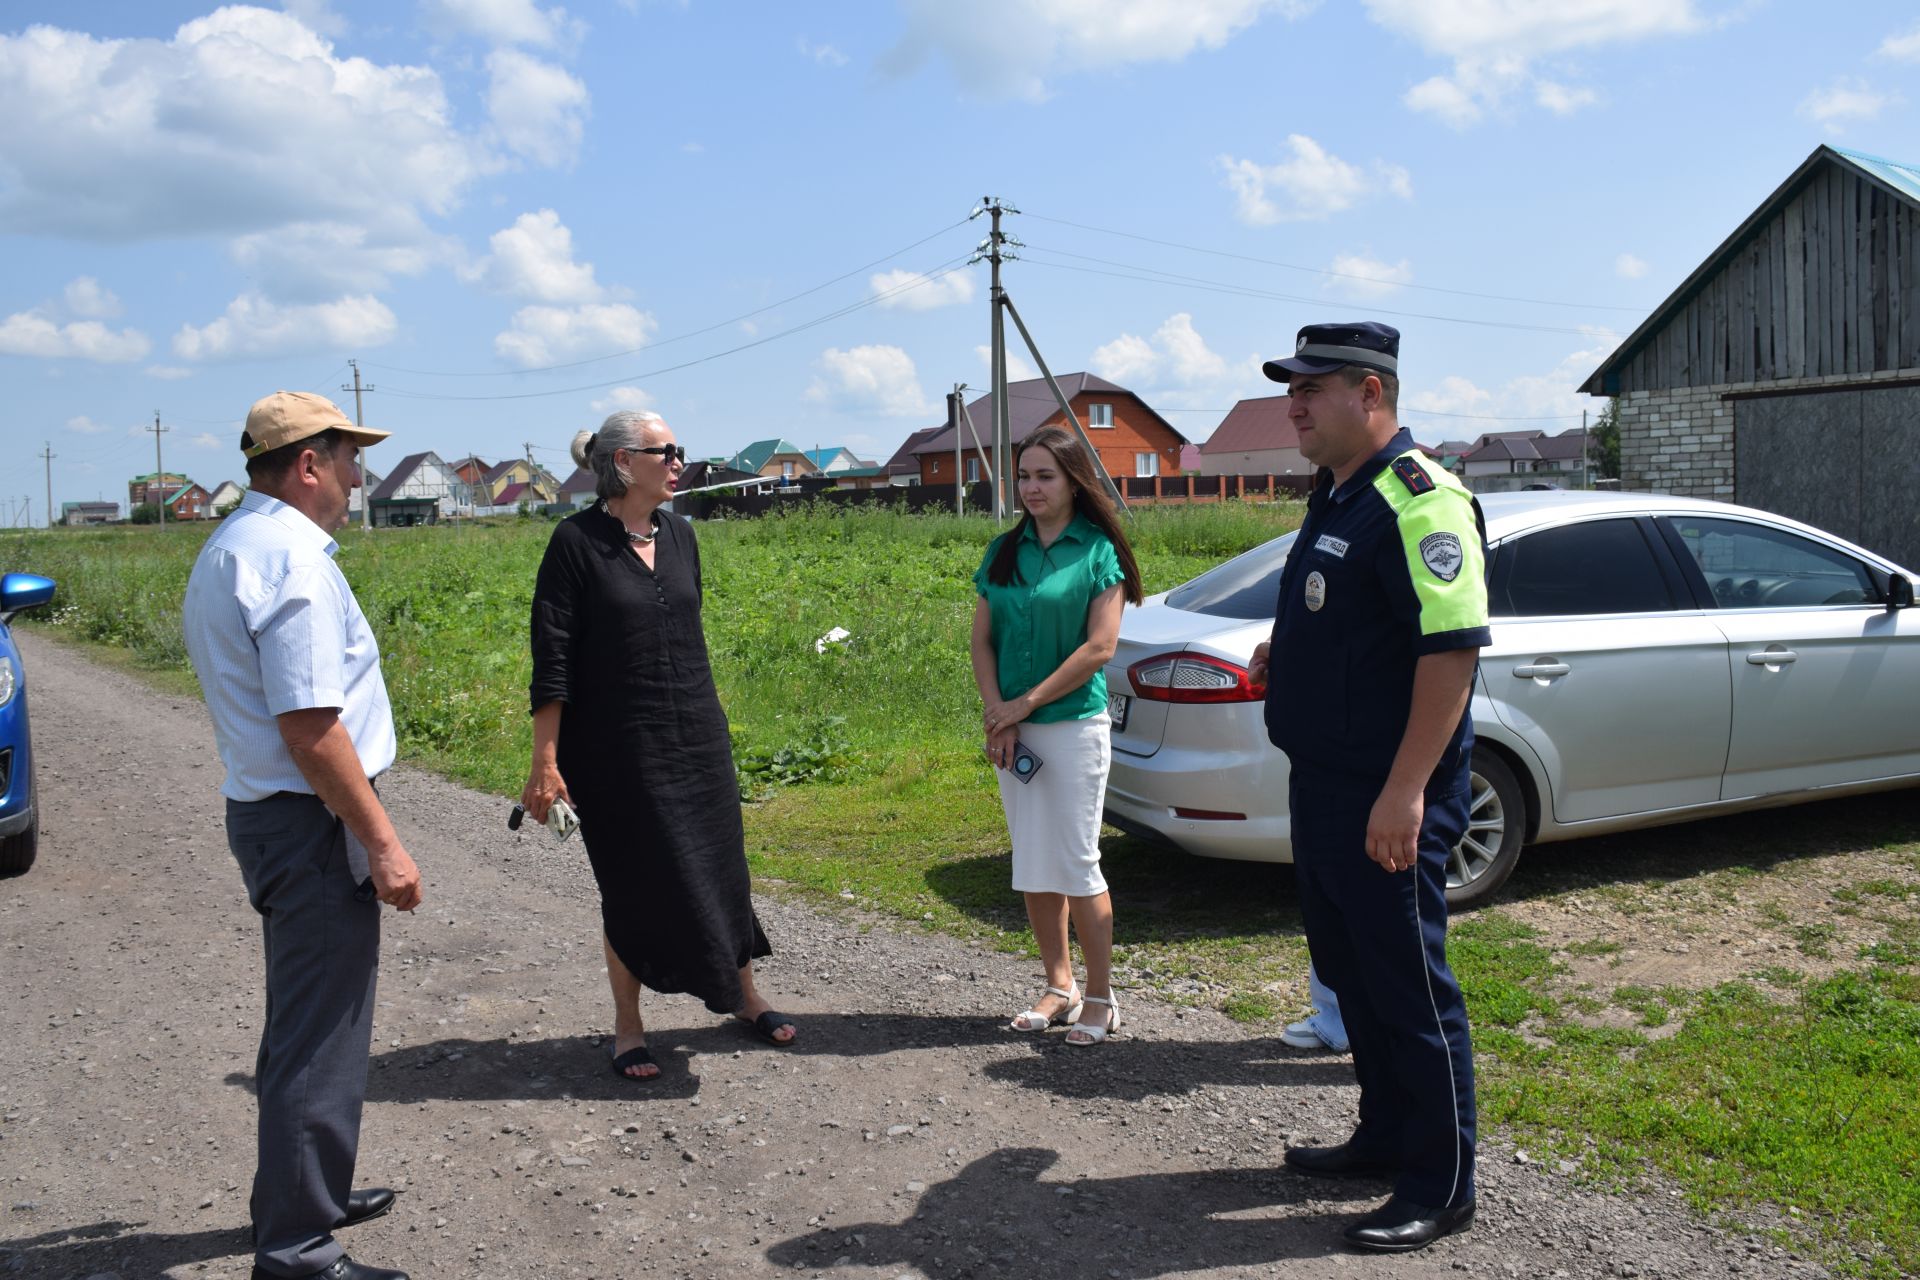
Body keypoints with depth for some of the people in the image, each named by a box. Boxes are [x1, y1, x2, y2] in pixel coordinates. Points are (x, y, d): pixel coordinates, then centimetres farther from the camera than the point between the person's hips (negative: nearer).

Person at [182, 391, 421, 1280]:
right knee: (321, 1038, -1)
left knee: (303, 1025, 22)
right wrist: (382, 844, -20)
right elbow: (309, 726, -24)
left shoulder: (225, 549, 13)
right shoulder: (295, 559, -19)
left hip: (259, 806, 11)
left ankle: (311, 1193, 37)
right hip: (312, 819, -11)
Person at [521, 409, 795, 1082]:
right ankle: (628, 1026, 23)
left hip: (698, 739, 5)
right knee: (631, 883, 5)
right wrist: (545, 761, -15)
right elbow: (552, 661, -12)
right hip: (616, 749, -5)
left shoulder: (680, 535, 6)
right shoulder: (578, 541, -10)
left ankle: (744, 996, 30)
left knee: (718, 867, 11)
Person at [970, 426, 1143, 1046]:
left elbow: (1100, 647, -12)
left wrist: (1025, 704, -13)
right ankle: (1059, 988, 22)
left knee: (1076, 865, -3)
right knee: (1032, 867, 10)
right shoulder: (1004, 551, 9)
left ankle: (1101, 998, 10)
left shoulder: (1098, 551, -5)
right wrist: (996, 712, -7)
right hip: (1012, 731, 5)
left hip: (1073, 724, -5)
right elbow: (982, 639, 8)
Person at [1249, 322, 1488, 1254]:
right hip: (1323, 784, 10)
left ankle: (1440, 1187, 13)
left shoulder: (1417, 498, -17)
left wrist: (1405, 791, -28)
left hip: (1385, 799, -10)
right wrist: (1284, 657, 11)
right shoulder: (1337, 496, 15)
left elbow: (1452, 645, -24)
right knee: (1350, 970, 19)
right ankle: (1386, 1137, 35)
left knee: (1408, 985, 0)